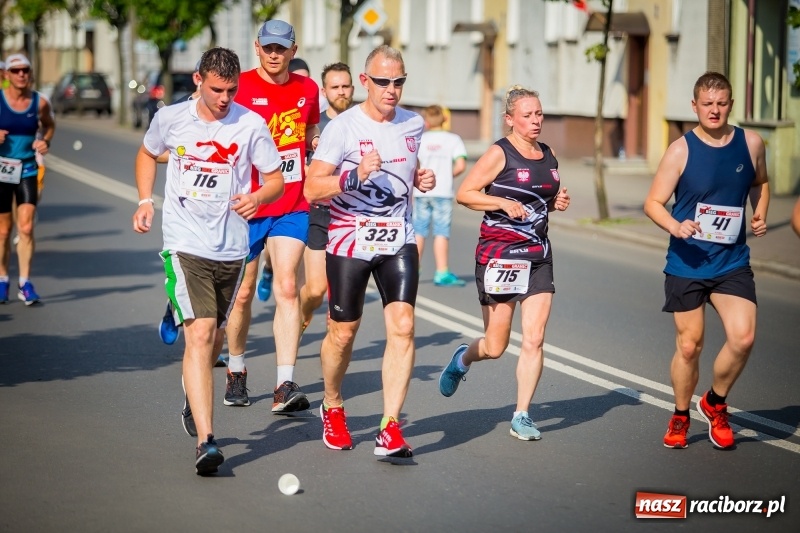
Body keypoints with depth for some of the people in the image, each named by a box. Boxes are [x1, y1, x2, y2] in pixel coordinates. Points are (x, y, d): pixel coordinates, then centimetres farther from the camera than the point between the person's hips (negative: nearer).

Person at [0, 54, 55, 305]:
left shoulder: (40, 103, -3)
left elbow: (50, 125, 17)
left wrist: (46, 141, -3)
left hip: (27, 170, 1)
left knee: (26, 227, -10)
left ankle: (25, 283, -4)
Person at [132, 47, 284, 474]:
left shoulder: (251, 125, -4)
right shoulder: (170, 119, -1)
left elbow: (277, 179, 2)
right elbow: (147, 154, 20)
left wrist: (258, 196, -20)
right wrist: (145, 201, 7)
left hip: (231, 248, 2)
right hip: (184, 245, -2)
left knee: (209, 334, 17)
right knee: (199, 334, -17)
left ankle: (194, 403, 47)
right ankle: (206, 441, -24)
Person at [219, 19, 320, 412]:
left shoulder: (307, 89, 7)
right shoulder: (239, 86, -5)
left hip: (292, 206, 2)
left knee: (287, 288, -11)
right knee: (242, 293, 8)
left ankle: (285, 387, -16)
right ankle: (236, 372, 31)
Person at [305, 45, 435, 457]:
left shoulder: (413, 124, 6)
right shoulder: (342, 128, -11)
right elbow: (312, 189, -15)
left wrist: (421, 179, 3)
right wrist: (356, 175, -30)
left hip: (399, 242, 3)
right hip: (349, 243, -3)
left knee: (402, 327, -11)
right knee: (343, 333, 7)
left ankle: (390, 427, -9)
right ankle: (332, 409, 33)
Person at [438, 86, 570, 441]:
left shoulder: (548, 155, 10)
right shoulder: (500, 153, -9)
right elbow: (464, 194, -10)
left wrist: (558, 202, 4)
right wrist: (503, 202, -21)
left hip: (538, 256, 5)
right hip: (498, 255, -5)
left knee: (534, 339, -6)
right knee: (495, 346, 4)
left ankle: (521, 416, 3)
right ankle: (462, 360, 38)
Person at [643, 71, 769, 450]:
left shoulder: (750, 143, 2)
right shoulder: (681, 150, -6)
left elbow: (760, 183, 22)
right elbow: (653, 202, -4)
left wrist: (760, 215, 3)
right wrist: (675, 226, -24)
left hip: (732, 262, 2)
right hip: (687, 263, -2)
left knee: (743, 337, -14)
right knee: (689, 345, 3)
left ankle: (715, 404, 13)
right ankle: (680, 417, 27)